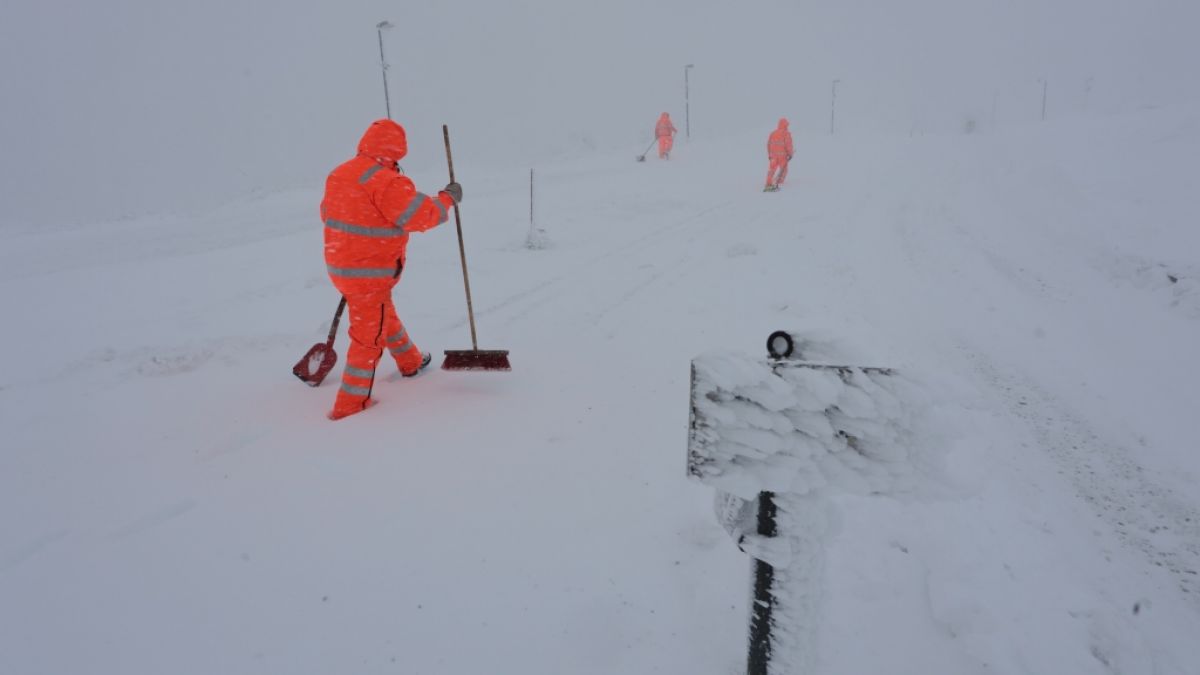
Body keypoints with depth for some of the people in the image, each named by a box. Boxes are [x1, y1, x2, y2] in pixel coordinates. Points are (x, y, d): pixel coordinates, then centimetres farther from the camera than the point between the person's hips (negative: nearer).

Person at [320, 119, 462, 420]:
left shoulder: (339, 174, 4)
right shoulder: (386, 182, -24)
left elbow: (327, 213, 17)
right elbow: (421, 216, -20)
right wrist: (448, 198, -4)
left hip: (340, 265, 9)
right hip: (369, 274, -9)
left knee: (384, 316, 28)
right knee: (369, 336, 4)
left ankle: (411, 362, 51)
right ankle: (350, 404, 13)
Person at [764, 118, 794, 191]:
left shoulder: (773, 133, 8)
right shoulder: (786, 133, -7)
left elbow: (769, 144, 11)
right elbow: (788, 144, -13)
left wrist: (769, 154, 20)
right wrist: (790, 154, -5)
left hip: (773, 155, 4)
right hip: (783, 155, -4)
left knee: (772, 170, 10)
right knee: (783, 170, 9)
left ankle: (768, 184, -2)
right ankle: (776, 184, -3)